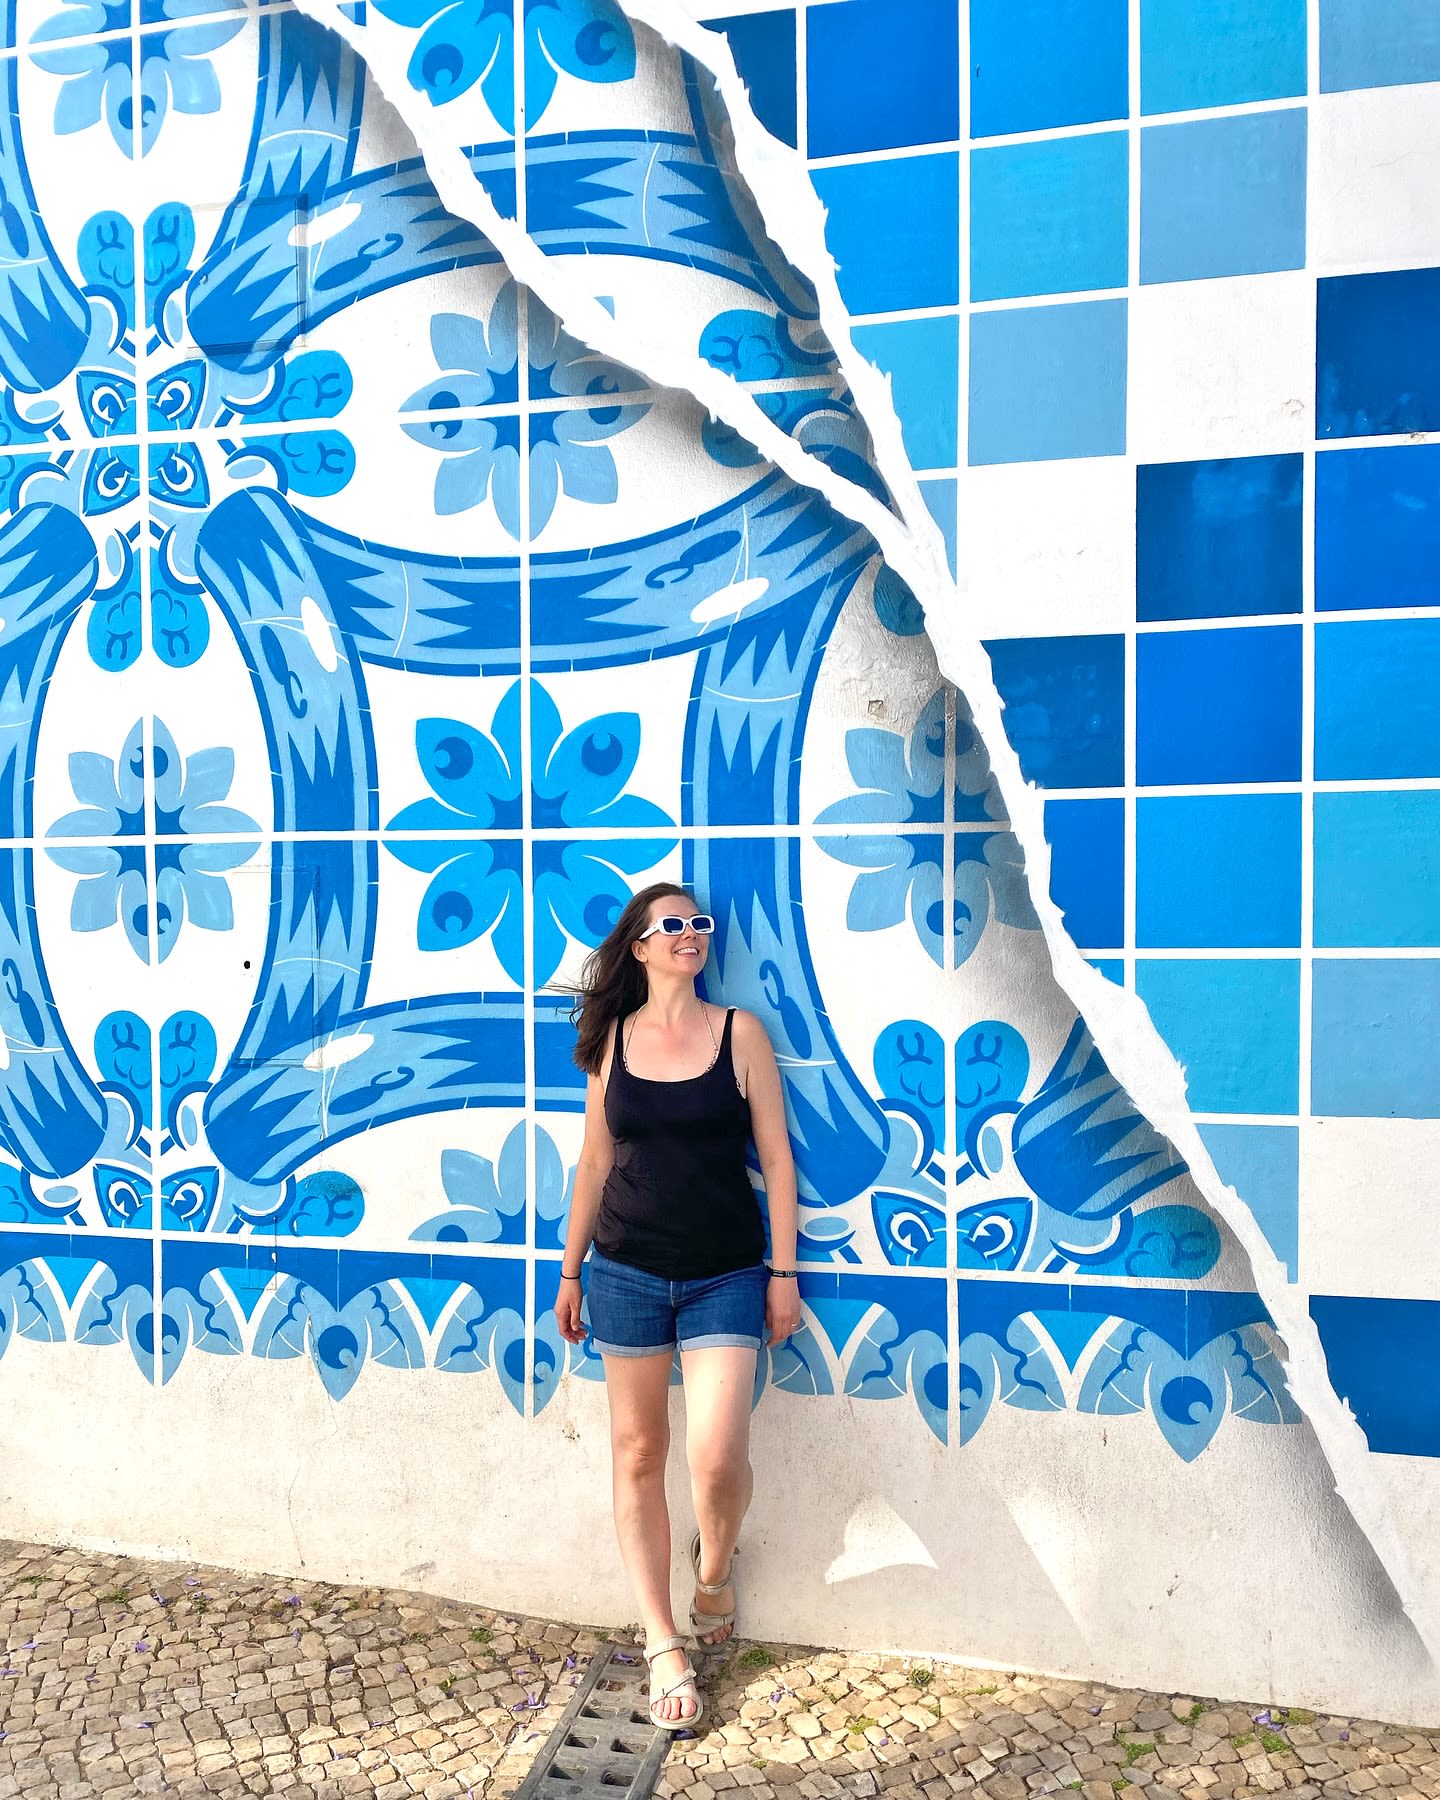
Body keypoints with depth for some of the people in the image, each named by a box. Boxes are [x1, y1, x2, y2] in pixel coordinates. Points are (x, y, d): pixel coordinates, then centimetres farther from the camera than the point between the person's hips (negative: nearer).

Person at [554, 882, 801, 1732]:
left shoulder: (740, 1031, -4)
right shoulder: (612, 1038, 2)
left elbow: (777, 1158, -2)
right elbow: (595, 1163, 9)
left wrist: (784, 1271, -4)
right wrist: (570, 1271, 12)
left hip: (726, 1277, -2)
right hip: (627, 1272, 2)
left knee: (719, 1458, -10)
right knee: (638, 1454, 9)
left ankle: (715, 1565, 26)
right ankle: (663, 1643, 27)